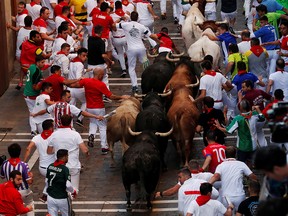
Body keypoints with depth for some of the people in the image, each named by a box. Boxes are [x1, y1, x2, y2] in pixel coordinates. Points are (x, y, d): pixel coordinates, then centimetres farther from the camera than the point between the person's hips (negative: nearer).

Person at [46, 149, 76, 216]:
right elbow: (68, 185, -21)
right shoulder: (65, 169, -19)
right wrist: (74, 192, -1)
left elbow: (46, 181, 9)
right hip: (62, 199, -5)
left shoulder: (50, 166, 0)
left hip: (50, 197, 5)